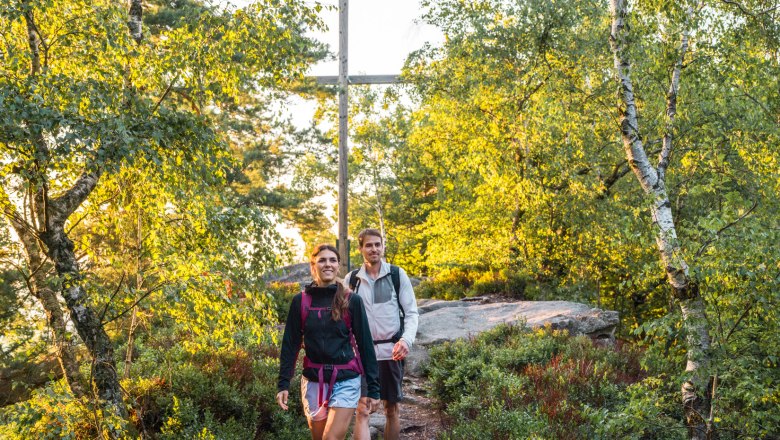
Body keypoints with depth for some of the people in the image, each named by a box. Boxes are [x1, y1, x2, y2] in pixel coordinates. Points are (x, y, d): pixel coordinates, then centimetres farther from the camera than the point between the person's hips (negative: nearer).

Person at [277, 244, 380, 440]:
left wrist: (373, 388, -3)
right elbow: (290, 344, 3)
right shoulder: (300, 301, 1)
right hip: (313, 381, 2)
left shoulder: (352, 301, -3)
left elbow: (365, 344, -1)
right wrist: (283, 384, -3)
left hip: (346, 381, -2)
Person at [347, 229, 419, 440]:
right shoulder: (352, 279, 5)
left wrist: (406, 340, -16)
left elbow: (411, 312, 1)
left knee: (392, 409, 10)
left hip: (391, 351, 0)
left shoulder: (397, 275, 1)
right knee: (362, 410, -10)